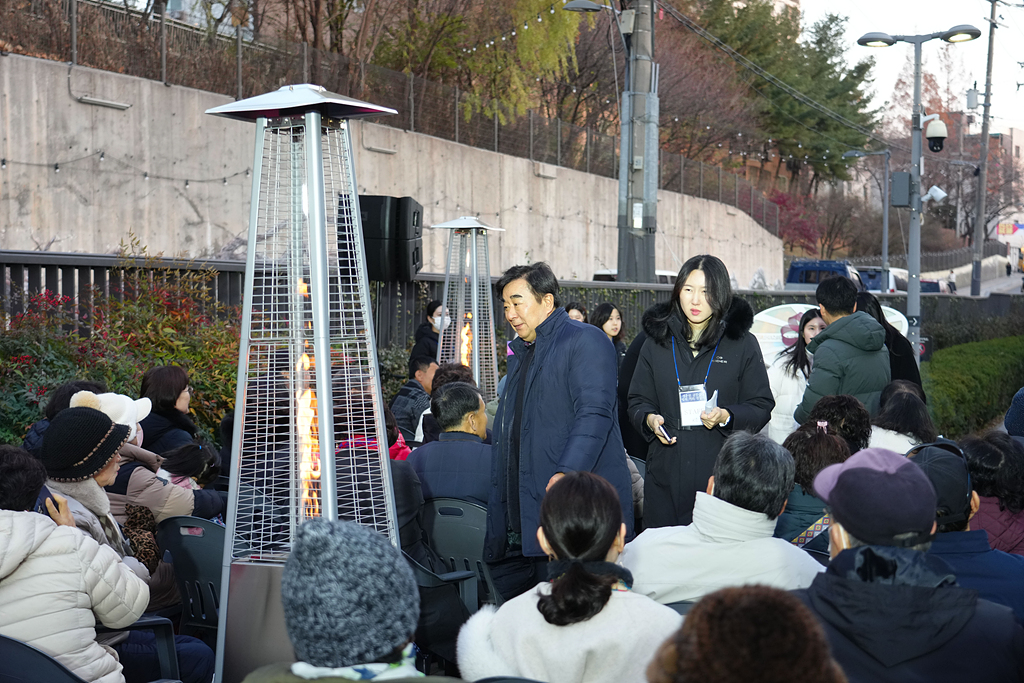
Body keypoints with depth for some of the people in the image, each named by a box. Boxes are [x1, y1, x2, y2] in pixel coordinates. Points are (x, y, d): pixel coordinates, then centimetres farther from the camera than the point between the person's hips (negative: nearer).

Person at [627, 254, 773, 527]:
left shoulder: (742, 343, 5)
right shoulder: (657, 341, 11)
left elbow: (762, 407, 4)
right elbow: (637, 401, 14)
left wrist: (726, 416, -14)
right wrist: (649, 418, -8)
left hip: (723, 473, -2)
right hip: (666, 473, 2)